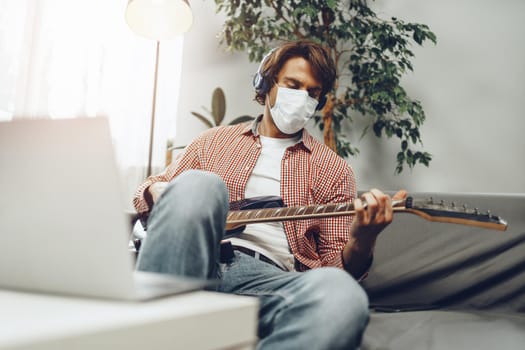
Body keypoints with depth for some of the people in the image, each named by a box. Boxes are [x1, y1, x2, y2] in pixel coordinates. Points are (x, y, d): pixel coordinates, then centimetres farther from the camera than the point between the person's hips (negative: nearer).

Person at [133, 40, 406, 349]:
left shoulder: (333, 169, 18)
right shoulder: (215, 140, 23)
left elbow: (336, 266, 12)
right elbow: (147, 191, 27)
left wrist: (361, 242, -13)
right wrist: (158, 192, 1)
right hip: (195, 265, 1)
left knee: (342, 296, -35)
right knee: (198, 184, -30)